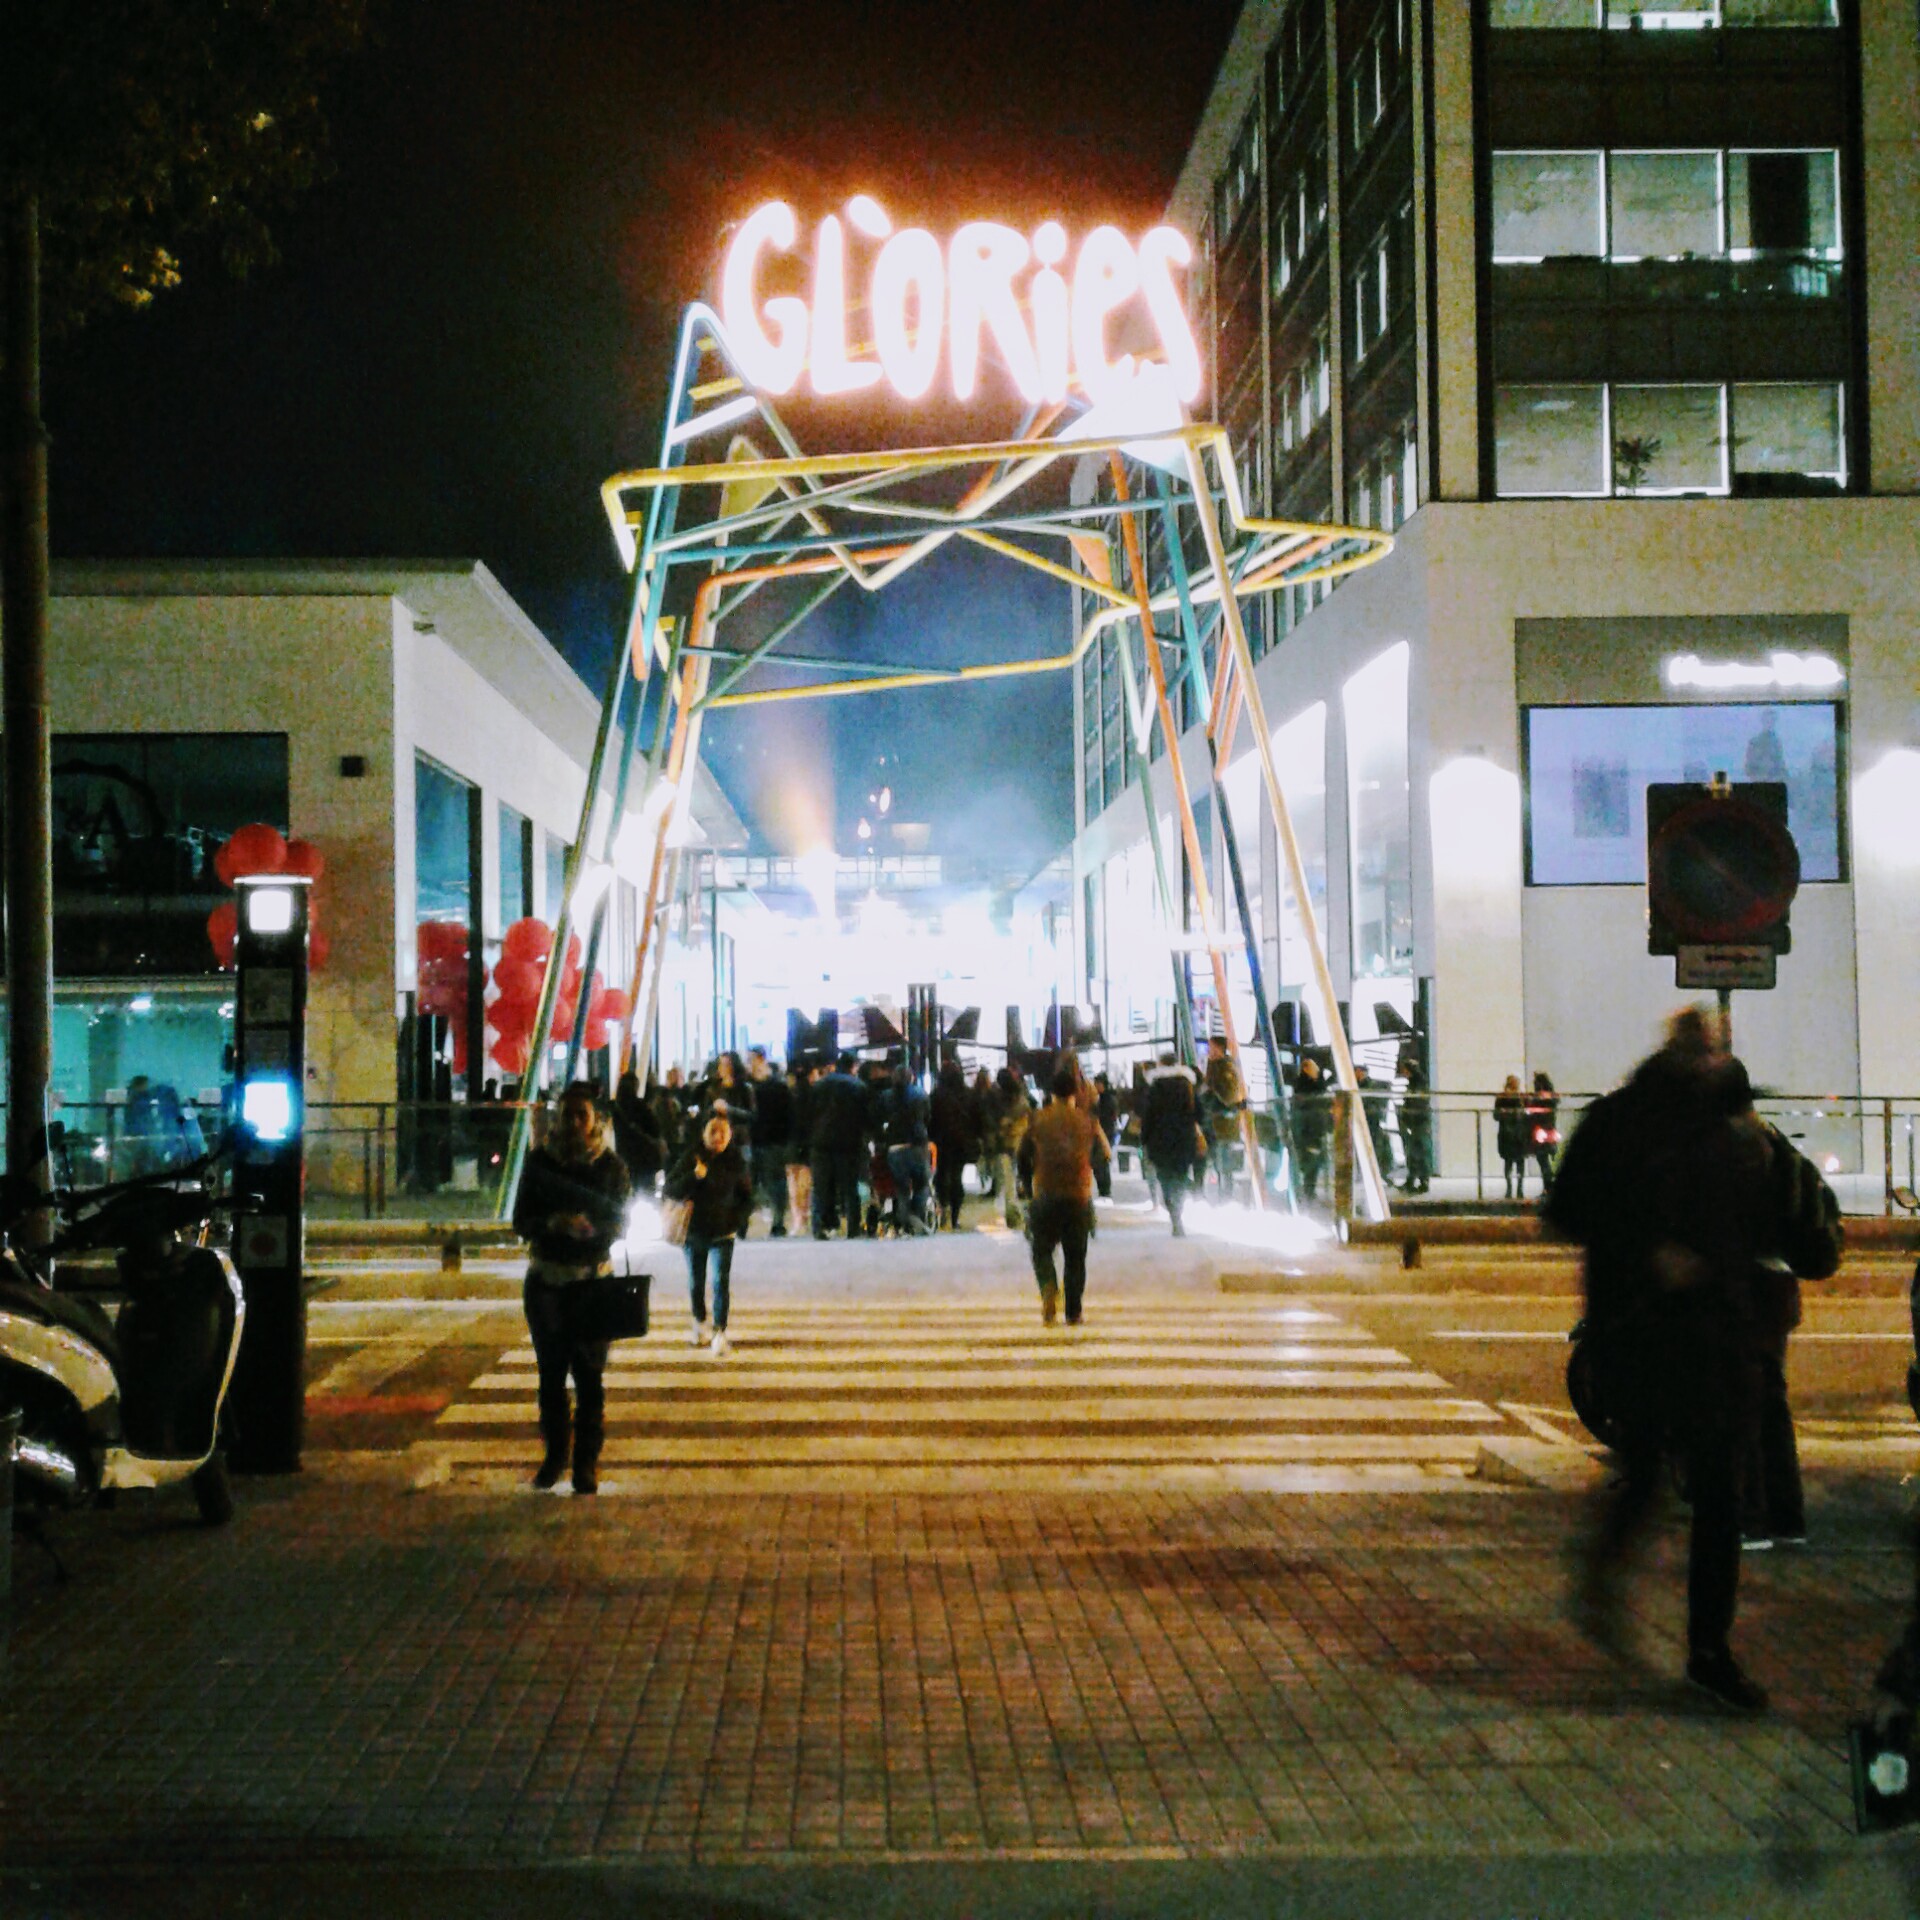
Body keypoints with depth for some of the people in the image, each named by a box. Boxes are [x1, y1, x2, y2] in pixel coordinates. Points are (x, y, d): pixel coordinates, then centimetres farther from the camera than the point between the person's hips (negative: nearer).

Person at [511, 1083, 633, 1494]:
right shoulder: (539, 1161, 4)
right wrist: (550, 1224, -20)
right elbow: (521, 1221, 1)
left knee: (589, 1374, -2)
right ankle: (555, 1453, 21)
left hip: (593, 1279, -2)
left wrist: (591, 1228, -24)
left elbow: (620, 1223, -3)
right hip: (544, 1278, 2)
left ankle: (587, 1461, 4)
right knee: (550, 1371, 8)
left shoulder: (610, 1165, 0)